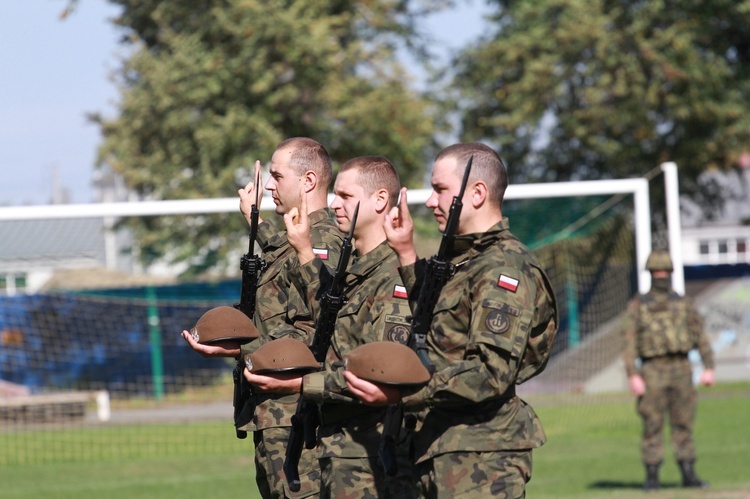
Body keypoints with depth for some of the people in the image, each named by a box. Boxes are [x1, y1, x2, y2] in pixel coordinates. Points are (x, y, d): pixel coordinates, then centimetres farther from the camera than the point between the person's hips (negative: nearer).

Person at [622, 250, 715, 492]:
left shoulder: (683, 304, 10)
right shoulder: (637, 306, 2)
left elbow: (700, 337, 8)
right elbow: (629, 344, -3)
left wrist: (709, 368, -2)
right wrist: (633, 376, -13)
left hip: (681, 370, 2)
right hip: (653, 372, -2)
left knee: (684, 424, 3)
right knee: (652, 425, -3)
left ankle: (688, 474, 7)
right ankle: (652, 476, 1)